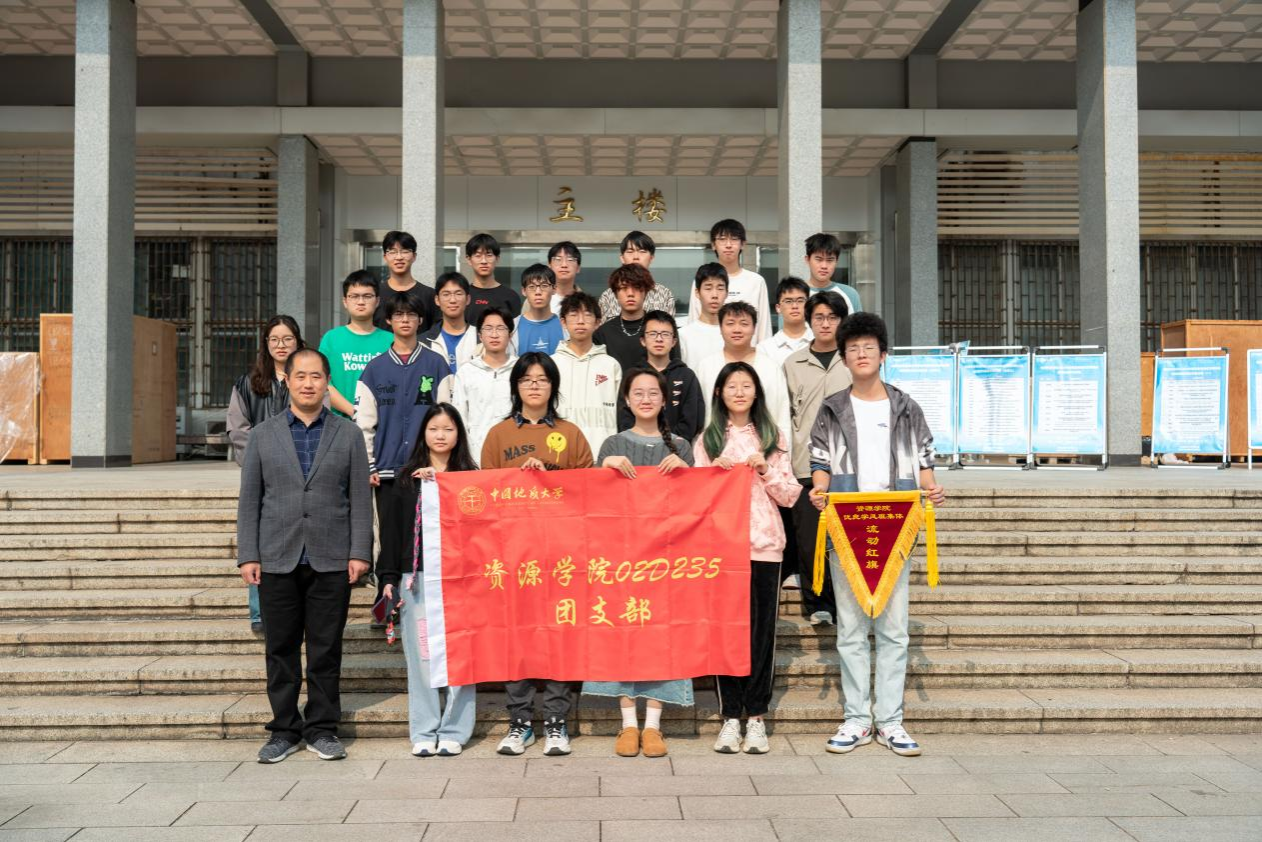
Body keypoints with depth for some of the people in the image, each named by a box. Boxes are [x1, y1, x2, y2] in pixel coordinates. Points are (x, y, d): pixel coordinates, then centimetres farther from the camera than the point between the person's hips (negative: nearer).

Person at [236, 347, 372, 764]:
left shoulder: (348, 434, 7)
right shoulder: (263, 434, 9)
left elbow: (360, 498, 4)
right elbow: (249, 500, 7)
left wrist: (359, 552, -4)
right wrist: (247, 556, -1)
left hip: (331, 559, -1)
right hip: (277, 559, 1)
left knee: (326, 649, 4)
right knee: (281, 649, 6)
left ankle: (322, 729, 15)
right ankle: (285, 729, 17)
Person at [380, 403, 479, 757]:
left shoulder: (470, 476, 7)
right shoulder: (407, 476, 10)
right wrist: (389, 577, 3)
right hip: (417, 576, 1)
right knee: (420, 655, 3)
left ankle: (454, 731, 8)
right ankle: (424, 732, 11)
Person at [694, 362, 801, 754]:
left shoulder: (773, 437, 10)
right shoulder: (707, 440, 10)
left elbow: (789, 495, 7)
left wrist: (765, 469, -9)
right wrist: (717, 471, -9)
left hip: (764, 545, 0)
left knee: (762, 630, 1)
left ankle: (756, 716, 9)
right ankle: (730, 717, 7)